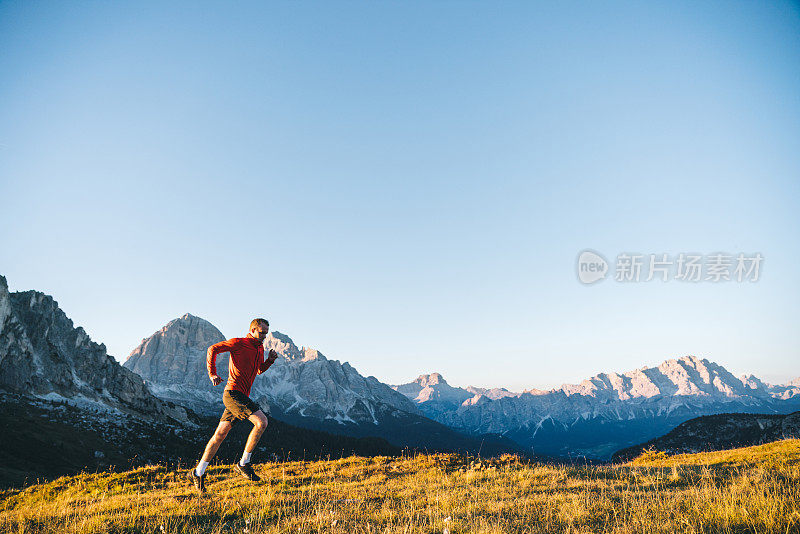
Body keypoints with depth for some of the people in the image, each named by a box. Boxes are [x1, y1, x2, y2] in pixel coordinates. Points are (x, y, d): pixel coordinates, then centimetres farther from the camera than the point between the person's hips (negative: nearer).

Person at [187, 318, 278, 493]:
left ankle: (198, 473, 23)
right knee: (261, 421, -19)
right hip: (233, 392, -9)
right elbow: (213, 349, -9)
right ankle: (243, 464, -8)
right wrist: (212, 374, -18)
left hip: (242, 396, 9)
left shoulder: (259, 348, 16)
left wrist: (270, 360, 9)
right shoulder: (239, 343, -8)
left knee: (220, 434, 13)